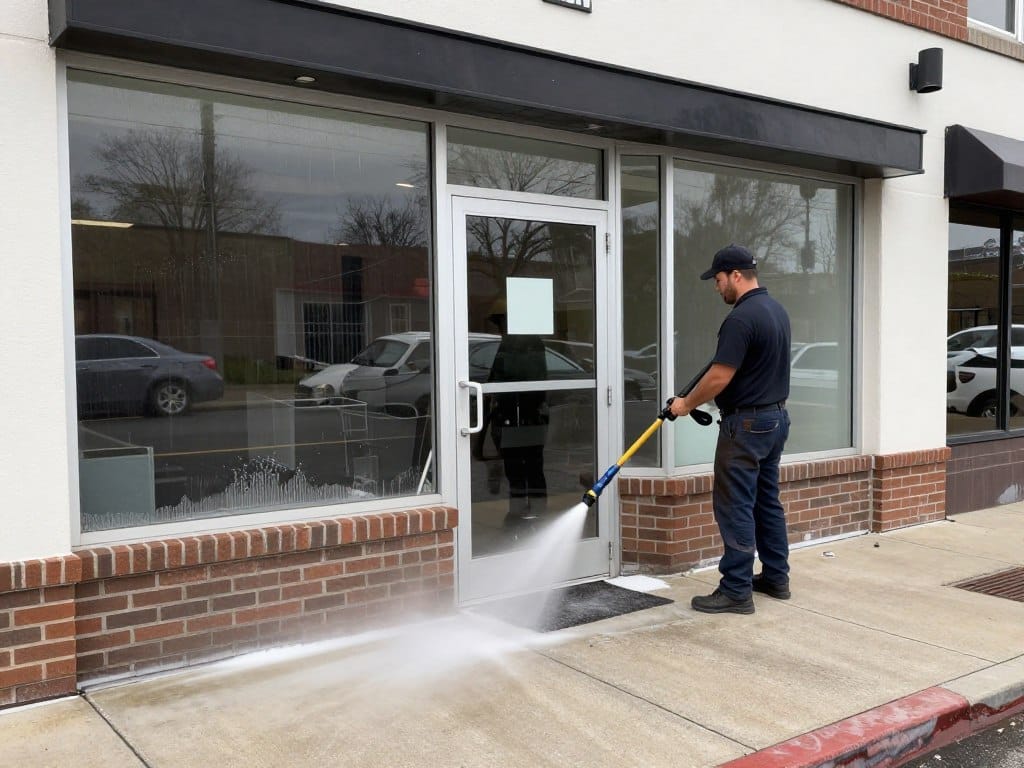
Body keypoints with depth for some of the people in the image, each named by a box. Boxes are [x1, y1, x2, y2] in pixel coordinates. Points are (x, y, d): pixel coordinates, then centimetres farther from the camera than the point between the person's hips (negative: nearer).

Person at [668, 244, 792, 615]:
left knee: (735, 506, -4)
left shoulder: (741, 318, -20)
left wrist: (686, 404, -5)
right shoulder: (777, 309, 11)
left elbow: (719, 378, -21)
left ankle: (736, 591, 1)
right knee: (767, 500, 16)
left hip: (746, 423, -10)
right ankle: (776, 577, 24)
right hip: (776, 417, 10)